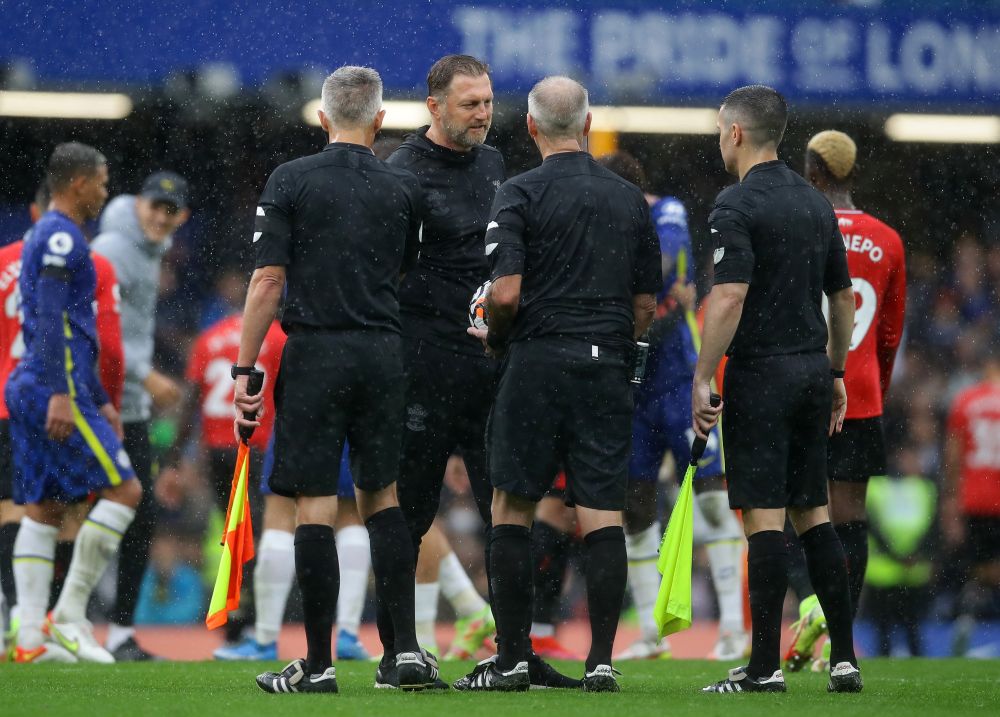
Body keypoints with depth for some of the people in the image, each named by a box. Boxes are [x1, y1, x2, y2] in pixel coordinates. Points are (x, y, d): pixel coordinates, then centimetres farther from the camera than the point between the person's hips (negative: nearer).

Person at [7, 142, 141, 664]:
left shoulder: (45, 237, 23)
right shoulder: (61, 237, -9)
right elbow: (50, 319, -19)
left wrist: (100, 400, 29)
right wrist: (60, 393, -25)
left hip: (28, 388, 10)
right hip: (55, 389, -10)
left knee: (43, 510, 6)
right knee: (123, 489, -8)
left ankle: (32, 635, 0)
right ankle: (69, 612, -10)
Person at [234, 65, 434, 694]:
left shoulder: (291, 181, -3)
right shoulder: (404, 188, 5)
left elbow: (268, 282, -7)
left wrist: (245, 369, -4)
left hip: (315, 354, -3)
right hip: (384, 353, 3)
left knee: (315, 505, -2)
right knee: (382, 495, 13)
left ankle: (319, 664, -1)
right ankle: (406, 650, 7)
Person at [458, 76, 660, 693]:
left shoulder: (522, 194, -5)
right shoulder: (631, 199, 9)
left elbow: (506, 294, -13)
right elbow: (646, 305, 11)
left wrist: (494, 338, 6)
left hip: (539, 364, -4)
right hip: (608, 369, 4)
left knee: (512, 509, 5)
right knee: (603, 515, 2)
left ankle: (513, 658, 3)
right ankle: (602, 660, -2)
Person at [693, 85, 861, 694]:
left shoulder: (737, 206, -11)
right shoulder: (816, 204, 12)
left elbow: (730, 299, -20)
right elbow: (844, 297, 17)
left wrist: (703, 380, -16)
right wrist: (835, 374, 25)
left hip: (761, 373, -7)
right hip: (812, 371, 7)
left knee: (764, 519, -7)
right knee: (813, 514, 11)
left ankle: (766, 667, -7)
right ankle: (844, 658, 8)